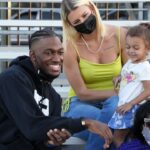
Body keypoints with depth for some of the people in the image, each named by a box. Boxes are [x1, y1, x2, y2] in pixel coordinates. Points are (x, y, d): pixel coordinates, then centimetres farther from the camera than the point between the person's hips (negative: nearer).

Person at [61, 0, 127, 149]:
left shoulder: (120, 35, -5)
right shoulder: (71, 47, -10)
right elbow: (82, 93, -8)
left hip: (114, 104, 2)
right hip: (81, 105, -1)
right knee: (105, 121, -36)